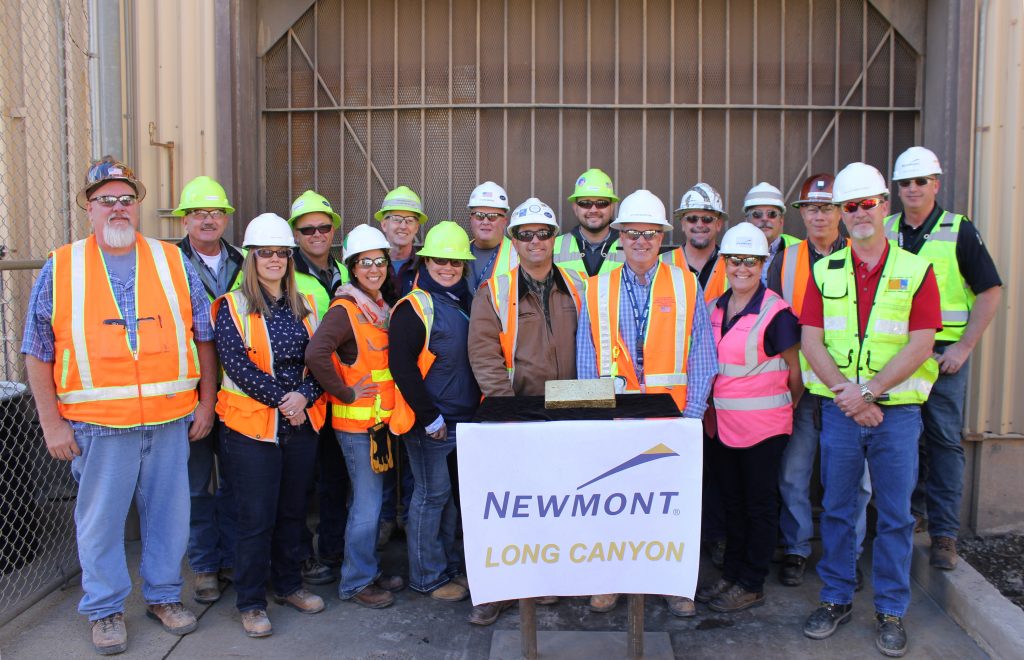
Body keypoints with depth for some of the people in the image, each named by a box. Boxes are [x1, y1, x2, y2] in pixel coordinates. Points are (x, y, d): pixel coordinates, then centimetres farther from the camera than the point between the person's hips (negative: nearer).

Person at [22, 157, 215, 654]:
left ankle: (163, 595, 31)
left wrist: (206, 402, 5)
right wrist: (52, 422, -1)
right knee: (99, 519, 8)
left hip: (171, 420, 2)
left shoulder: (172, 263, 7)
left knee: (169, 512, 11)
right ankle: (105, 609, 26)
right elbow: (38, 353, 4)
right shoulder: (60, 269, 3)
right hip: (97, 425, -1)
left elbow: (204, 337, 9)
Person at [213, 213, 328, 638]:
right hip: (252, 426, -4)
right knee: (256, 518, 1)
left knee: (293, 510, 15)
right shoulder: (233, 307, -4)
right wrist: (281, 400, -18)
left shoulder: (305, 305, 10)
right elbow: (237, 365, -14)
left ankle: (288, 585, 31)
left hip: (302, 424, 5)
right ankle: (251, 603, 15)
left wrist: (304, 395, -14)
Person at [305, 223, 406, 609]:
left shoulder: (383, 307, 11)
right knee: (367, 503, -1)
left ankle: (369, 572, 29)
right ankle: (355, 582, 13)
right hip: (356, 420, -8)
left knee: (371, 500, 16)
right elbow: (316, 354, -29)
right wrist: (346, 393, -19)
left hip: (380, 418, 8)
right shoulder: (345, 309, -14)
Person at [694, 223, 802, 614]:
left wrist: (783, 408, 8)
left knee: (759, 504, 7)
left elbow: (795, 372, -3)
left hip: (762, 426, -6)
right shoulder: (713, 309, 6)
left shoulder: (776, 313, -13)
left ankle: (751, 585, 18)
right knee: (732, 502, 17)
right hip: (722, 423, 6)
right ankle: (731, 575, 30)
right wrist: (709, 409, 11)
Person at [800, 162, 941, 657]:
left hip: (897, 410, -1)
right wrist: (847, 394, -13)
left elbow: (920, 344, -7)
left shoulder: (916, 271, 1)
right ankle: (836, 599, 23)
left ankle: (891, 611, 19)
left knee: (895, 515, 5)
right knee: (836, 509, 9)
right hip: (839, 410, 2)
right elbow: (811, 341, -1)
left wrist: (870, 390, -16)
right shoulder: (824, 272, 6)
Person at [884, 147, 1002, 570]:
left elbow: (990, 291, -2)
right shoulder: (885, 233, 7)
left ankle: (944, 534, 7)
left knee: (944, 441, 0)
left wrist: (964, 347, -9)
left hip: (944, 354, -3)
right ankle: (908, 516, 28)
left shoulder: (959, 231, -2)